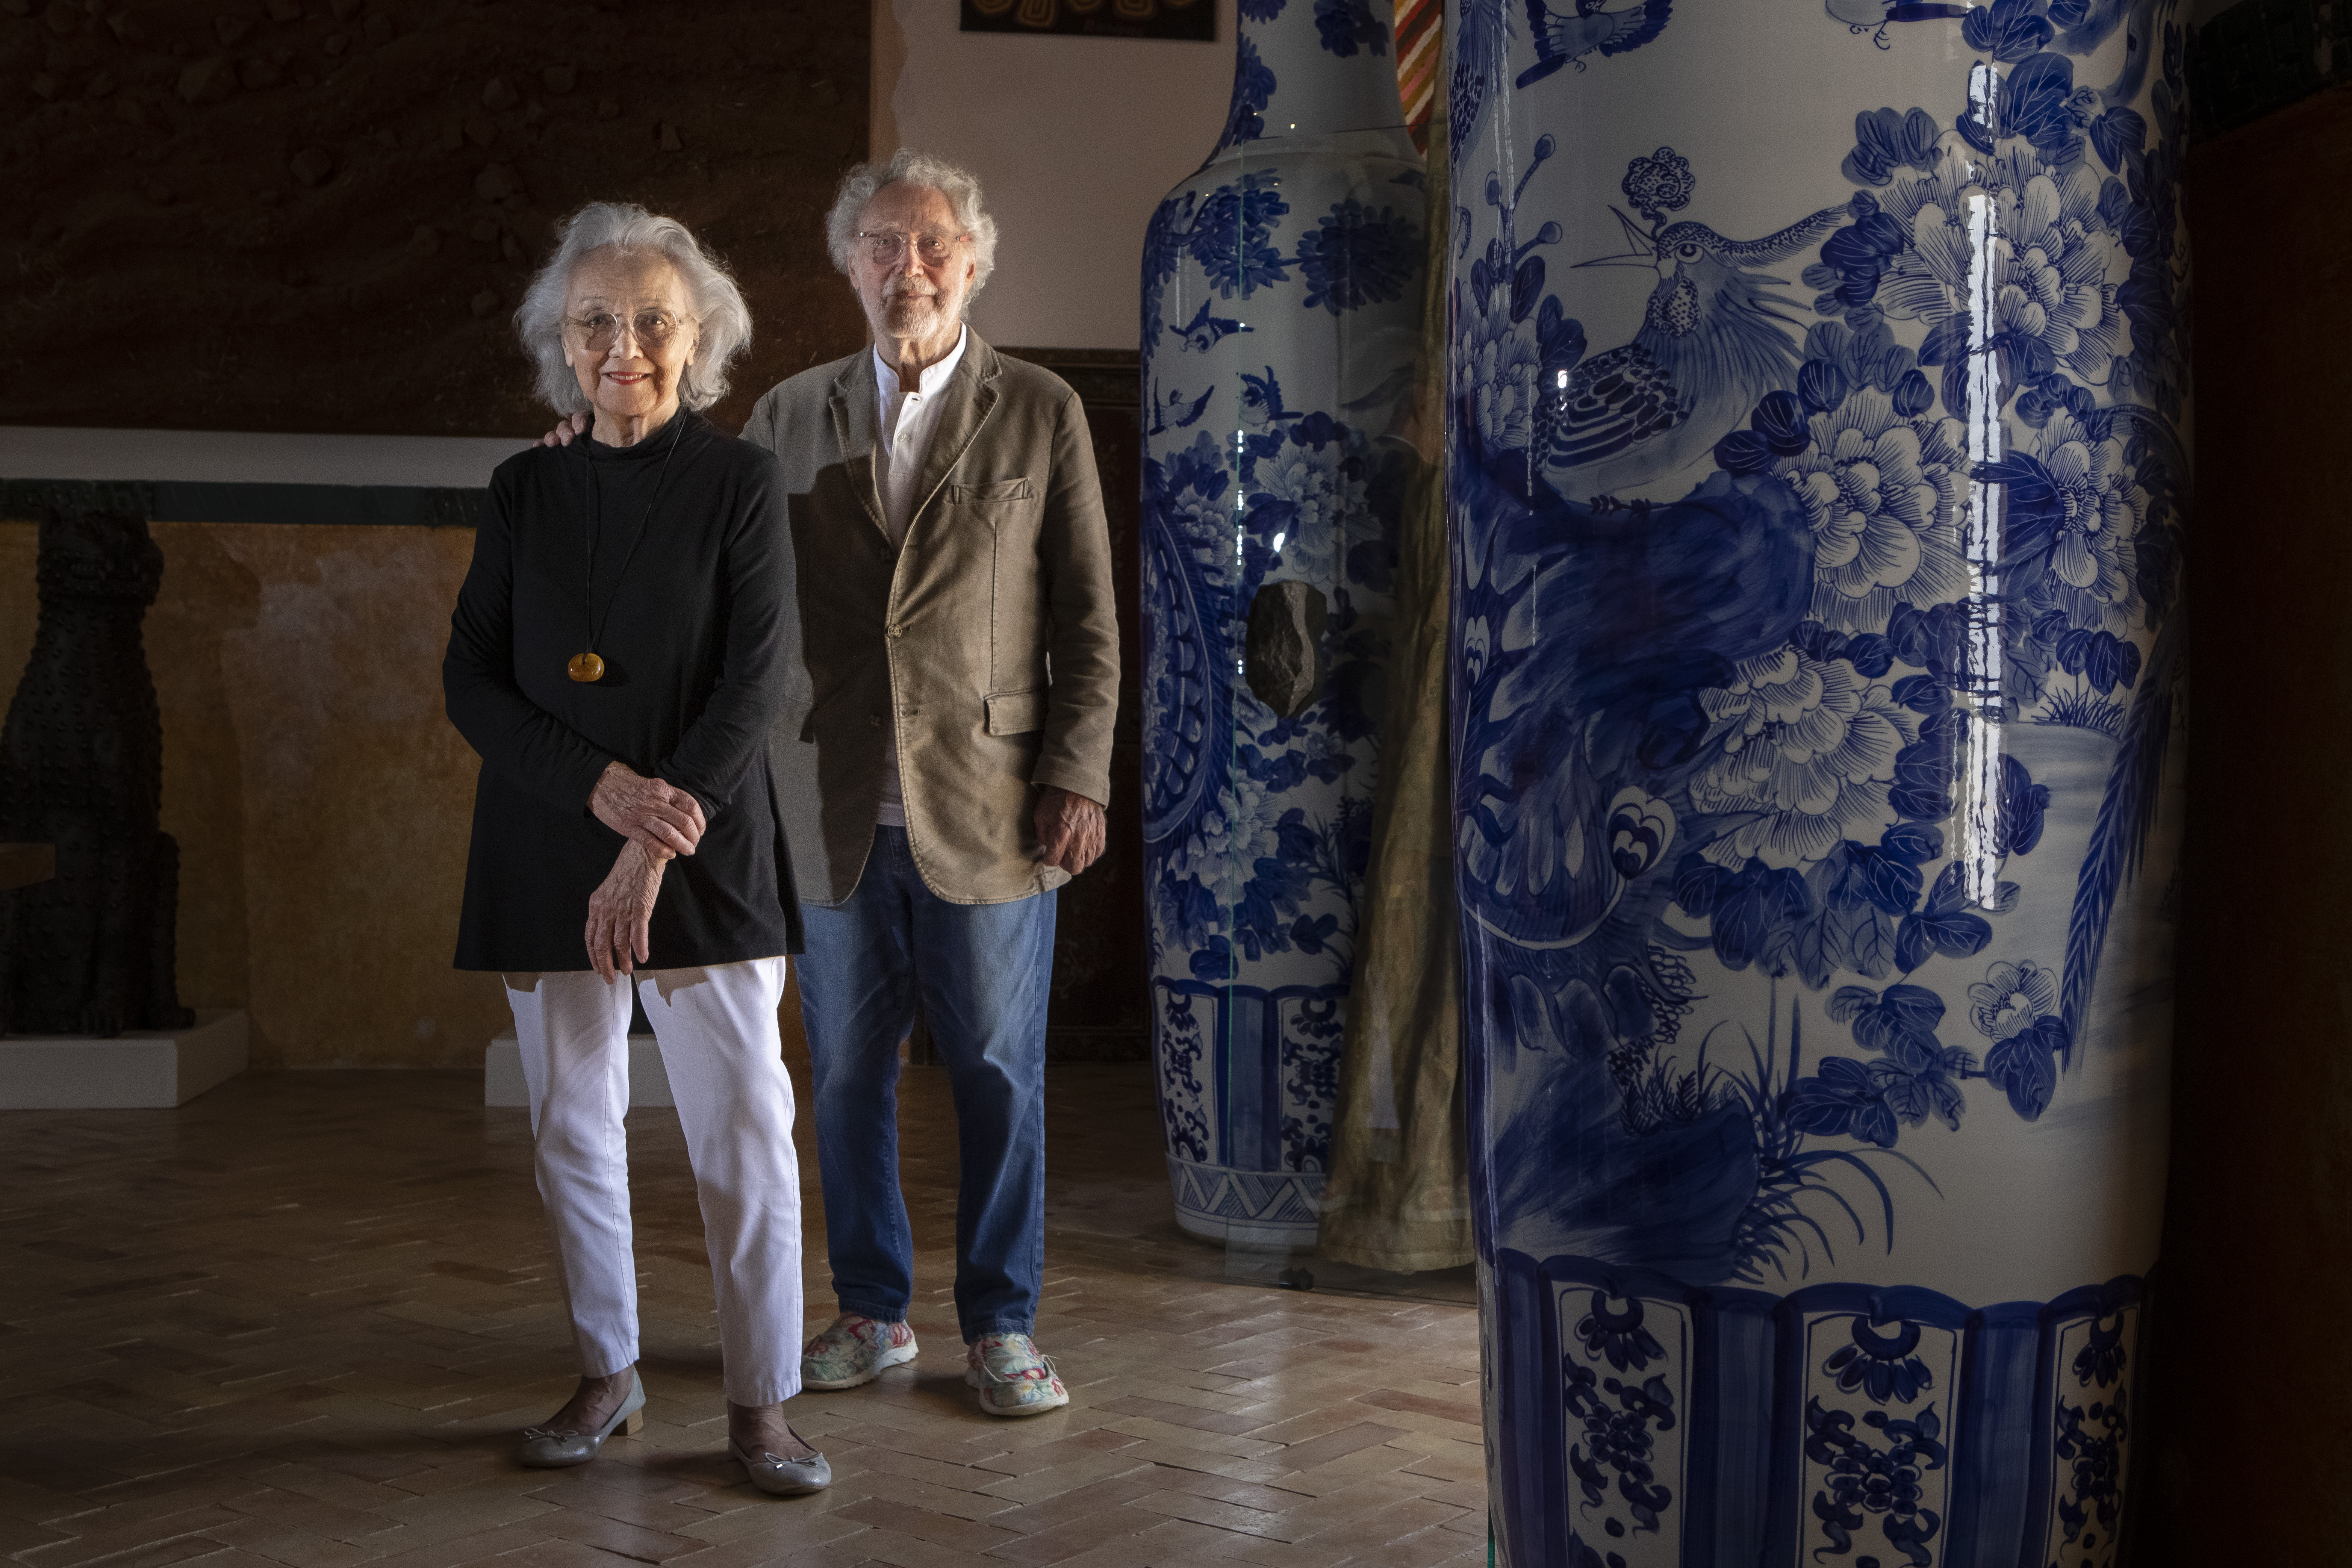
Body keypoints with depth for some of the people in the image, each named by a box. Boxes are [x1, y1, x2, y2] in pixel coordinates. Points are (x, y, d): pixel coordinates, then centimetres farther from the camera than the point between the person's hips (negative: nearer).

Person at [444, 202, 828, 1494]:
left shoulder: (741, 483, 0)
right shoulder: (525, 490, 8)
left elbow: (755, 686, -8)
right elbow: (471, 680, 4)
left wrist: (655, 853, -15)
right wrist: (601, 784, -13)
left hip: (706, 855, -3)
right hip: (548, 851, 3)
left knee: (743, 1130, -4)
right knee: (572, 1129, 9)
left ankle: (761, 1402, 7)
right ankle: (608, 1375, 25)